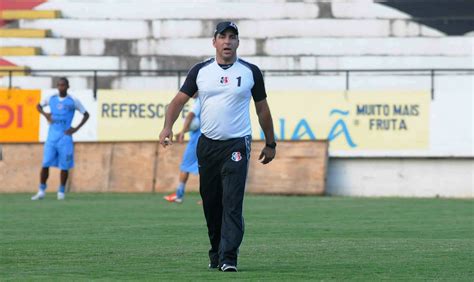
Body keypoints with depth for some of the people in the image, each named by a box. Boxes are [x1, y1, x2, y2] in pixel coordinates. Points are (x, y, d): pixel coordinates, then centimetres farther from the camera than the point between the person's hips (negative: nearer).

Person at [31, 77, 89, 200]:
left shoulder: (73, 101, -2)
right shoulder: (51, 98, 6)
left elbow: (86, 115, 6)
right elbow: (39, 106, 23)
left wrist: (76, 129, -3)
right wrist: (45, 114, 3)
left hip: (65, 137, -2)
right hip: (52, 136, 2)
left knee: (64, 166, 0)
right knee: (45, 164, -4)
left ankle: (61, 191, 11)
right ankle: (41, 191, 4)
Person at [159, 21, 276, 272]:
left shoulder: (251, 72, 2)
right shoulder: (200, 71, 5)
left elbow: (262, 109, 10)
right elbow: (180, 100, 1)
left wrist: (270, 143, 12)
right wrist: (168, 126, -17)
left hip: (236, 145, -3)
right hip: (207, 145, 3)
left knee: (232, 203, -14)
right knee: (210, 203, 9)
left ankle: (228, 258, -18)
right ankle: (216, 253, 23)